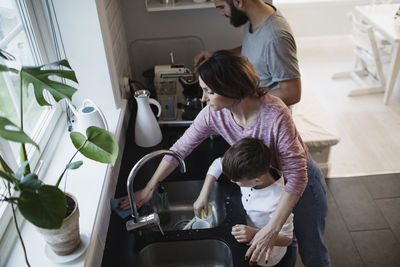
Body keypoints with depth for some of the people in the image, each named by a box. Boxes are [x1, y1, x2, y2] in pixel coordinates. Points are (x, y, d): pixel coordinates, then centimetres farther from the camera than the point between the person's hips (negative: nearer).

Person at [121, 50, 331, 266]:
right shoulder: (213, 113, -22)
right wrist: (149, 188, -5)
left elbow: (297, 177, -34)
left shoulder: (275, 115, -39)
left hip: (301, 181, -4)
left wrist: (272, 230, -38)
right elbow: (180, 148, -10)